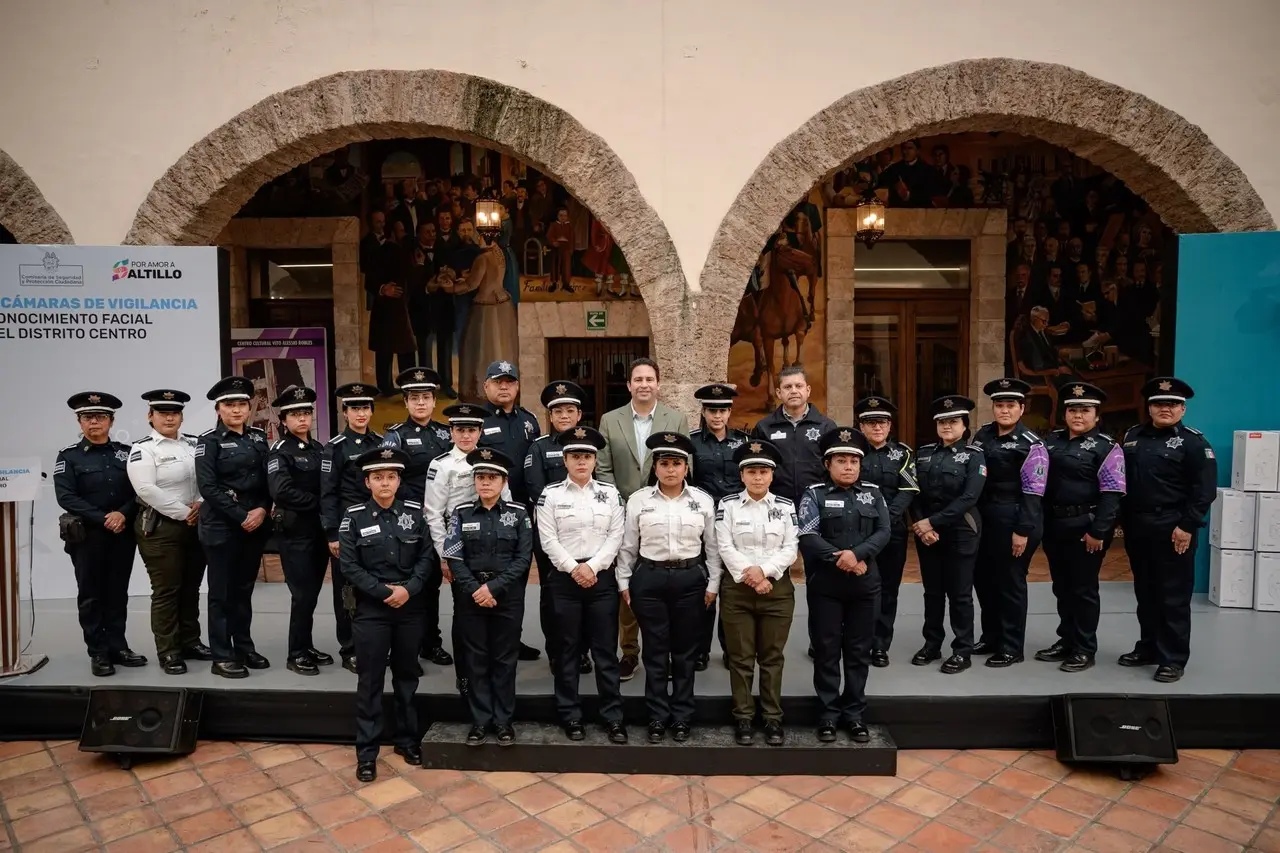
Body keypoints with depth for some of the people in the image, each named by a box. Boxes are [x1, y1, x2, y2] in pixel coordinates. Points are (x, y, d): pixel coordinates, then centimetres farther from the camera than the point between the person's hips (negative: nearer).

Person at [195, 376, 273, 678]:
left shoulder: (258, 437, 10)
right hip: (222, 526, -5)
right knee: (222, 592, 2)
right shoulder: (209, 440, -5)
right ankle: (222, 656, 9)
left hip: (256, 524, 5)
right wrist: (241, 517, -16)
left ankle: (243, 647, 23)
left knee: (244, 589, 13)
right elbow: (208, 487, -13)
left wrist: (262, 510, -8)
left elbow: (268, 479, 9)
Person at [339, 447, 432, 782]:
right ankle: (366, 752, 16)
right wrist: (384, 591, -16)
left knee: (407, 676, 15)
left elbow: (426, 556, 1)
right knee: (371, 681, 4)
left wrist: (409, 588, -14)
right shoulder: (354, 516, -6)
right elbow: (349, 566, -9)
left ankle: (407, 739, 30)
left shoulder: (414, 511, 0)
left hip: (410, 608, 2)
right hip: (371, 610, -2)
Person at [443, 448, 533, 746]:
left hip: (508, 598, -1)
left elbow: (524, 557, -6)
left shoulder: (518, 513, 0)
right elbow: (454, 558, -3)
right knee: (475, 659, 8)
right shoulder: (461, 514, 2)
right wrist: (475, 590, -14)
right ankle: (480, 720, 20)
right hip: (470, 597, 1)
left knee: (505, 659, 7)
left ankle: (503, 720, 20)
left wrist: (494, 587, -14)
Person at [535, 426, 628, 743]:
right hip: (564, 578, -1)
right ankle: (571, 716, 19)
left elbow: (616, 536, 0)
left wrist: (592, 566, -10)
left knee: (606, 648, 4)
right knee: (567, 649, 7)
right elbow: (548, 540, -4)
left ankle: (613, 716, 13)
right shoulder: (550, 494, 1)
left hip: (602, 576, 1)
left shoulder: (610, 492, 5)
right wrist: (574, 568, -12)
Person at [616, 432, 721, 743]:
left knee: (685, 650, 9)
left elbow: (712, 546, 6)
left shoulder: (703, 500, 1)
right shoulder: (638, 500, -1)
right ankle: (657, 717, 19)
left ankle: (682, 717, 23)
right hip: (649, 578, 0)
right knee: (655, 650, 6)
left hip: (690, 579, 1)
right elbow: (628, 545, 5)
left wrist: (712, 584, 3)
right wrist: (624, 582, 3)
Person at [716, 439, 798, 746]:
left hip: (778, 589, 1)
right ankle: (743, 718, 18)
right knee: (740, 657, 6)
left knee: (772, 657, 9)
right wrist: (749, 574, -16)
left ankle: (773, 718, 20)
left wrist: (763, 571, -16)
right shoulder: (727, 505, -1)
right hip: (737, 589, -1)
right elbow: (725, 548, -6)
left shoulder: (785, 507, 3)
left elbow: (790, 550, -2)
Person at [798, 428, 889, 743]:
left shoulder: (873, 494, 9)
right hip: (825, 585, -3)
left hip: (865, 585, 3)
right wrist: (839, 560, -19)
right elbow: (808, 537, -12)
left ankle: (854, 713, 22)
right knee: (826, 650, 5)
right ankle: (829, 713, 17)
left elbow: (883, 532, -2)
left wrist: (857, 554, -18)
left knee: (859, 651, 10)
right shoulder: (814, 494, -1)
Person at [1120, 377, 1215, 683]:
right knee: (1145, 593, 15)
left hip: (1173, 532, -5)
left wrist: (1186, 526, -16)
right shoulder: (1132, 437, 11)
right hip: (1137, 530, 6)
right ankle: (1148, 648, 27)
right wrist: (1124, 520, 9)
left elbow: (1204, 490, -11)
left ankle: (1173, 658, 10)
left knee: (1174, 596, 1)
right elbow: (1120, 480, 14)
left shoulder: (1193, 442, -5)